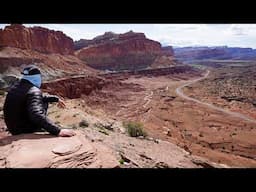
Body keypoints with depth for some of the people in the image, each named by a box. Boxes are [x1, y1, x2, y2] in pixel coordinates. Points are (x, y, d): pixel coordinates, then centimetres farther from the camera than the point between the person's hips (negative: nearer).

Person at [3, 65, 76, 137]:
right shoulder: (33, 91, -25)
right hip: (26, 131, -8)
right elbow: (37, 115, -42)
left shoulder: (15, 87, 3)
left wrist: (56, 99, 19)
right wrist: (58, 131, -47)